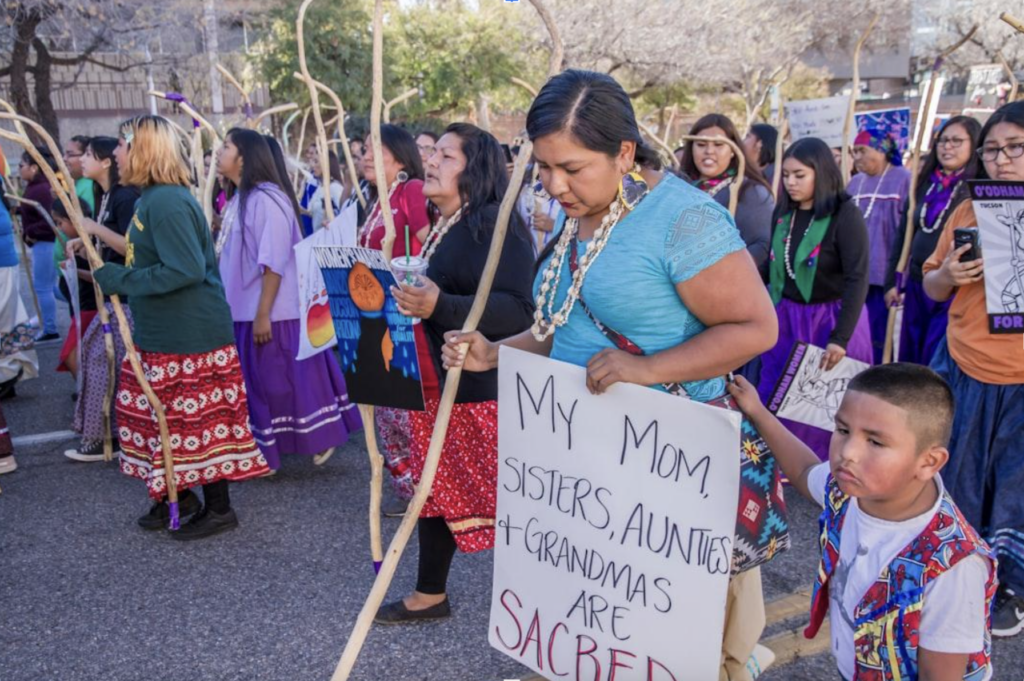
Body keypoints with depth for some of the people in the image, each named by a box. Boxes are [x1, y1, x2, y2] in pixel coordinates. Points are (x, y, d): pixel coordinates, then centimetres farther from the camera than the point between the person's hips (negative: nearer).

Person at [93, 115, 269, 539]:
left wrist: (121, 280, -20)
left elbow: (186, 269, -27)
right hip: (161, 335, 10)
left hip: (191, 337, -10)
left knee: (196, 422, 1)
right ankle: (178, 494, 34)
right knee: (164, 417, 18)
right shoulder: (152, 198, 10)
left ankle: (218, 509, 16)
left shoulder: (166, 202, -20)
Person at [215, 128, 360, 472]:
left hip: (272, 313, -9)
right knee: (259, 383, 15)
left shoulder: (266, 198, -17)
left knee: (279, 383, 0)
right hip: (244, 312, 9)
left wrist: (263, 313, -22)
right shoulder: (238, 199, 12)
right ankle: (265, 450, 26)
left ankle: (319, 438, 14)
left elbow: (274, 263, -21)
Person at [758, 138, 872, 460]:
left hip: (830, 319, -5)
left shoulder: (845, 215, -14)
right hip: (785, 319, 5)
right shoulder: (783, 212, 4)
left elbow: (858, 279, -18)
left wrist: (840, 338, -23)